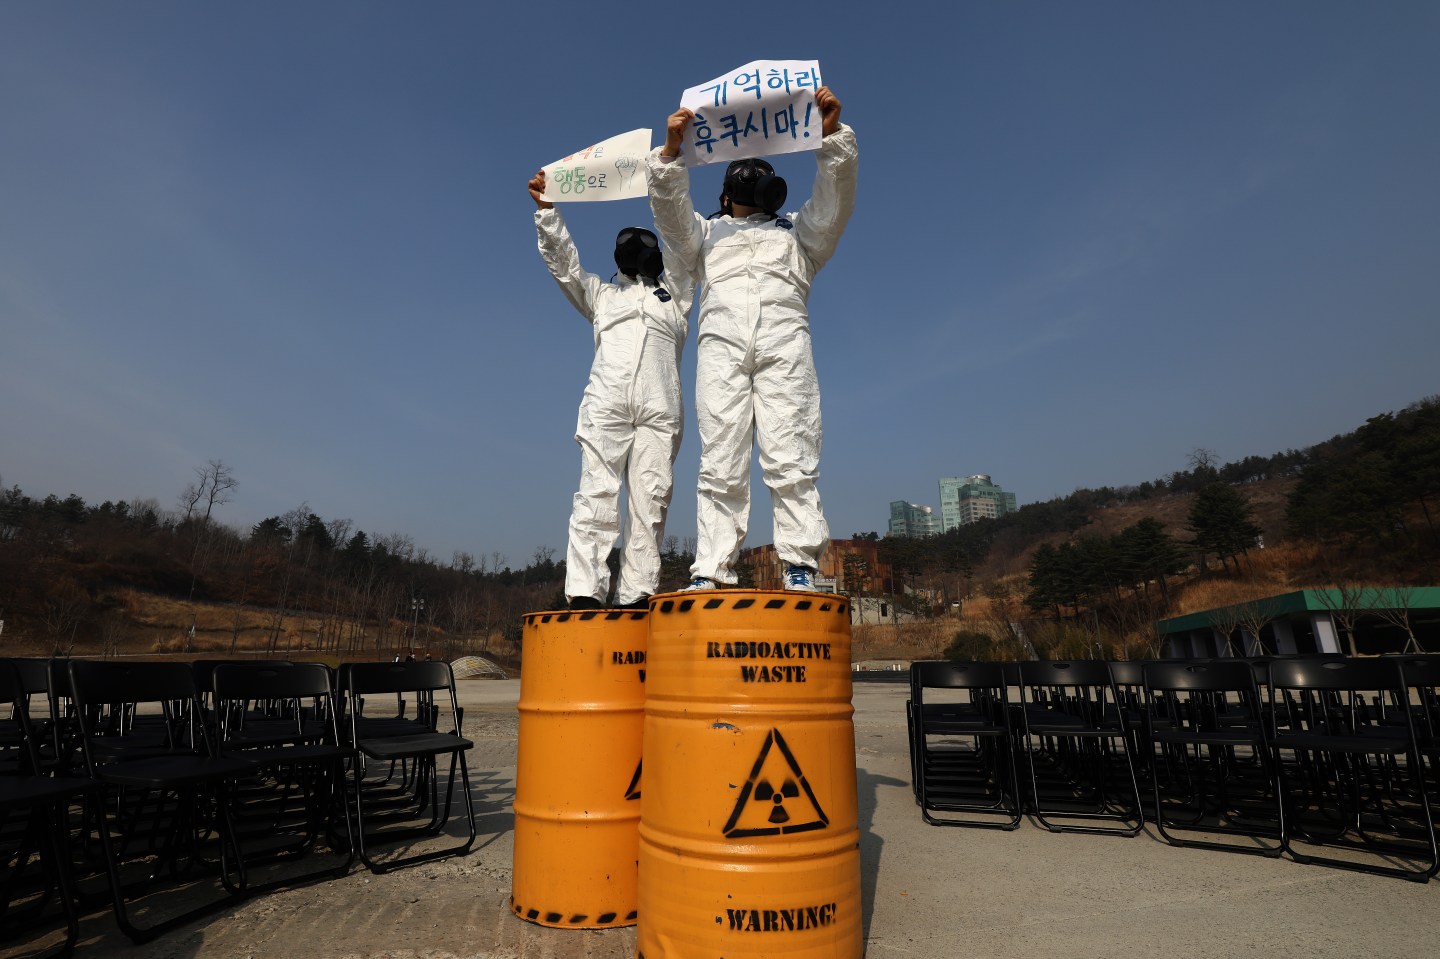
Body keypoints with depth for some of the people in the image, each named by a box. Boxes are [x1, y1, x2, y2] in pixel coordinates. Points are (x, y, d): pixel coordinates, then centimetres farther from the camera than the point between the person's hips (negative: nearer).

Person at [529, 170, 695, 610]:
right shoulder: (602, 294, 31)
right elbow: (563, 260, 22)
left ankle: (637, 597, -11)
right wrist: (547, 210, 8)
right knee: (596, 495, -13)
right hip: (606, 404, 0)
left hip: (660, 409, 0)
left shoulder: (674, 295, 28)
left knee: (650, 501, -9)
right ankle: (584, 594, -18)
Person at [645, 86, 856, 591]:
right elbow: (670, 210, 17)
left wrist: (833, 133, 4)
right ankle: (710, 572, -13)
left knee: (790, 460, -13)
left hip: (784, 342, 0)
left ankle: (801, 567, -15)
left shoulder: (797, 230, 33)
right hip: (720, 343, 1)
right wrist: (670, 152, 2)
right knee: (720, 464, -10)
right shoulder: (707, 233, 34)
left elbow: (835, 198, 18)